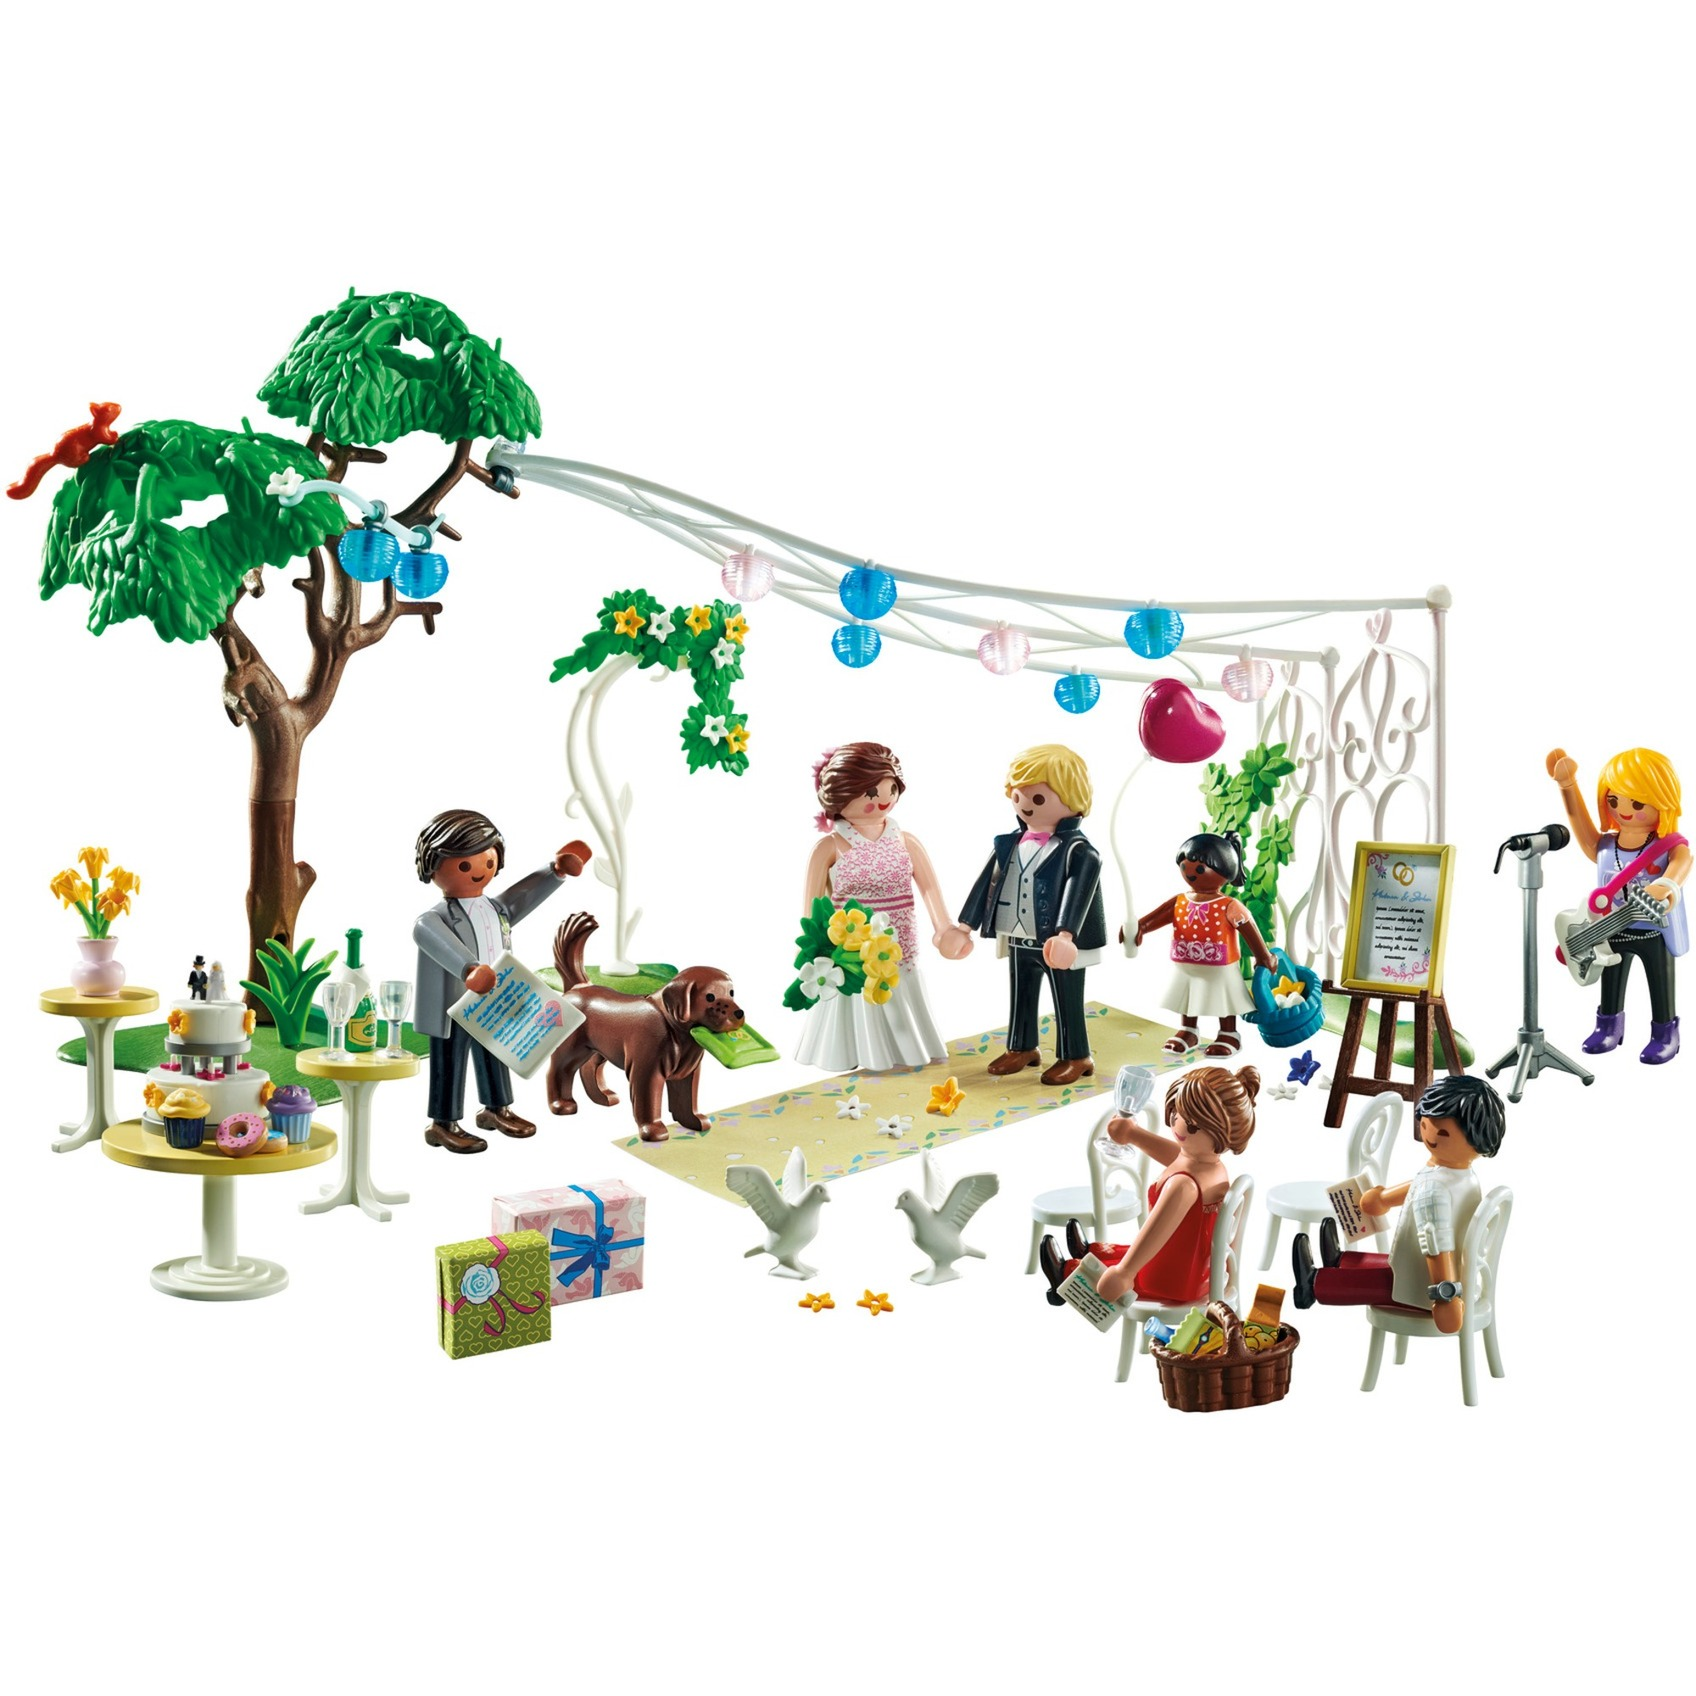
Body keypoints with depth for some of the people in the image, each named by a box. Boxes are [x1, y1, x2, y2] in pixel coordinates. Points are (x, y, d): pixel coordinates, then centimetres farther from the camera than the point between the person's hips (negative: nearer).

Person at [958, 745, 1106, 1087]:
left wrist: (1066, 933, -40)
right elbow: (987, 883, 9)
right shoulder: (1009, 844, 5)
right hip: (1019, 941, 7)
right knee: (1020, 997, 18)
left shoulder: (1078, 850, -15)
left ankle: (1076, 1057, 17)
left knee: (1066, 1002, 3)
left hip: (1059, 945, -6)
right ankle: (1022, 1048, 35)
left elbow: (1077, 893, -27)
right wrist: (966, 924, 9)